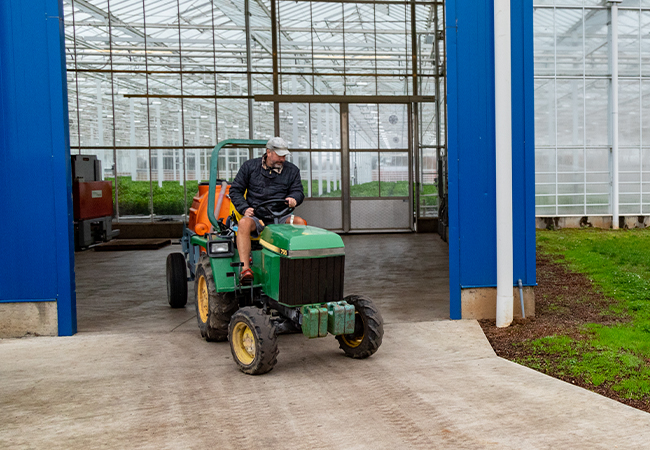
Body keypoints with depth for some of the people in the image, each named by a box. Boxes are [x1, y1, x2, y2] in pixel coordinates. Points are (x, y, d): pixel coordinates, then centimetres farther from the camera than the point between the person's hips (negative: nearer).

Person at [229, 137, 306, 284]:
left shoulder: (292, 171, 12)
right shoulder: (249, 166, 7)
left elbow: (298, 191, 11)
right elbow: (235, 190, 8)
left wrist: (294, 198, -15)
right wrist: (244, 208, -9)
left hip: (279, 216, 2)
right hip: (256, 216, -2)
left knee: (300, 222, -27)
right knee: (244, 223, -36)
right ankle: (245, 269, -45)